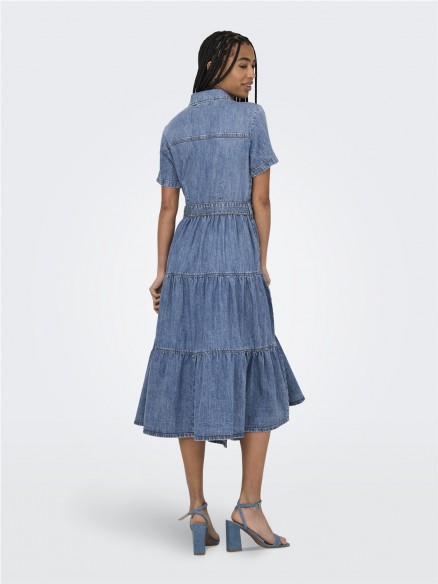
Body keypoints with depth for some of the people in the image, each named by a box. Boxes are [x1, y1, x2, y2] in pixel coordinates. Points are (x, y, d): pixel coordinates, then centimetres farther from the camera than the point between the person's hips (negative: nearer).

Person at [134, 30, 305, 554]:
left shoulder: (174, 129, 11)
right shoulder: (251, 118, -2)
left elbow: (168, 207, 9)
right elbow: (261, 201, -4)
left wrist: (161, 272, 11)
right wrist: (262, 264, 4)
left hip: (186, 256, 5)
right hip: (236, 256, -5)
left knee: (188, 379, 5)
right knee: (257, 382, 4)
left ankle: (197, 509, 9)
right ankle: (248, 505, 1)